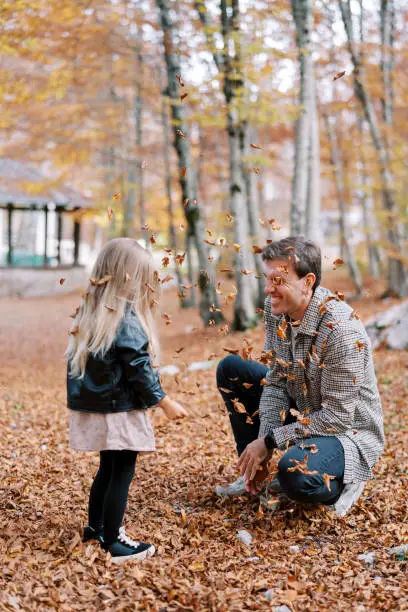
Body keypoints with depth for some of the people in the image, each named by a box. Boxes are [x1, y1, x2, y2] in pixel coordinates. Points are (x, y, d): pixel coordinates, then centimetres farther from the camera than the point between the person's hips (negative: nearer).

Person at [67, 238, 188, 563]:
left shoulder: (89, 314, 6)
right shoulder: (127, 322, -19)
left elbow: (80, 362, 11)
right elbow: (139, 371, -18)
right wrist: (165, 402, -9)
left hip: (95, 407, 9)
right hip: (120, 412, -9)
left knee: (108, 469, 22)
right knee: (122, 474, 0)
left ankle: (96, 527, 35)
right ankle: (113, 543, 6)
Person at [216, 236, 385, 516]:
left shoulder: (341, 329, -31)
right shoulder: (275, 309, -8)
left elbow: (338, 416, -27)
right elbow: (276, 381, -2)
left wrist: (269, 441, -22)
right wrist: (262, 446, -12)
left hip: (348, 432, -8)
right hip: (301, 414, 8)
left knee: (295, 475, -37)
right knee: (230, 369, 3)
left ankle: (344, 480, -1)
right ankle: (253, 469, 11)